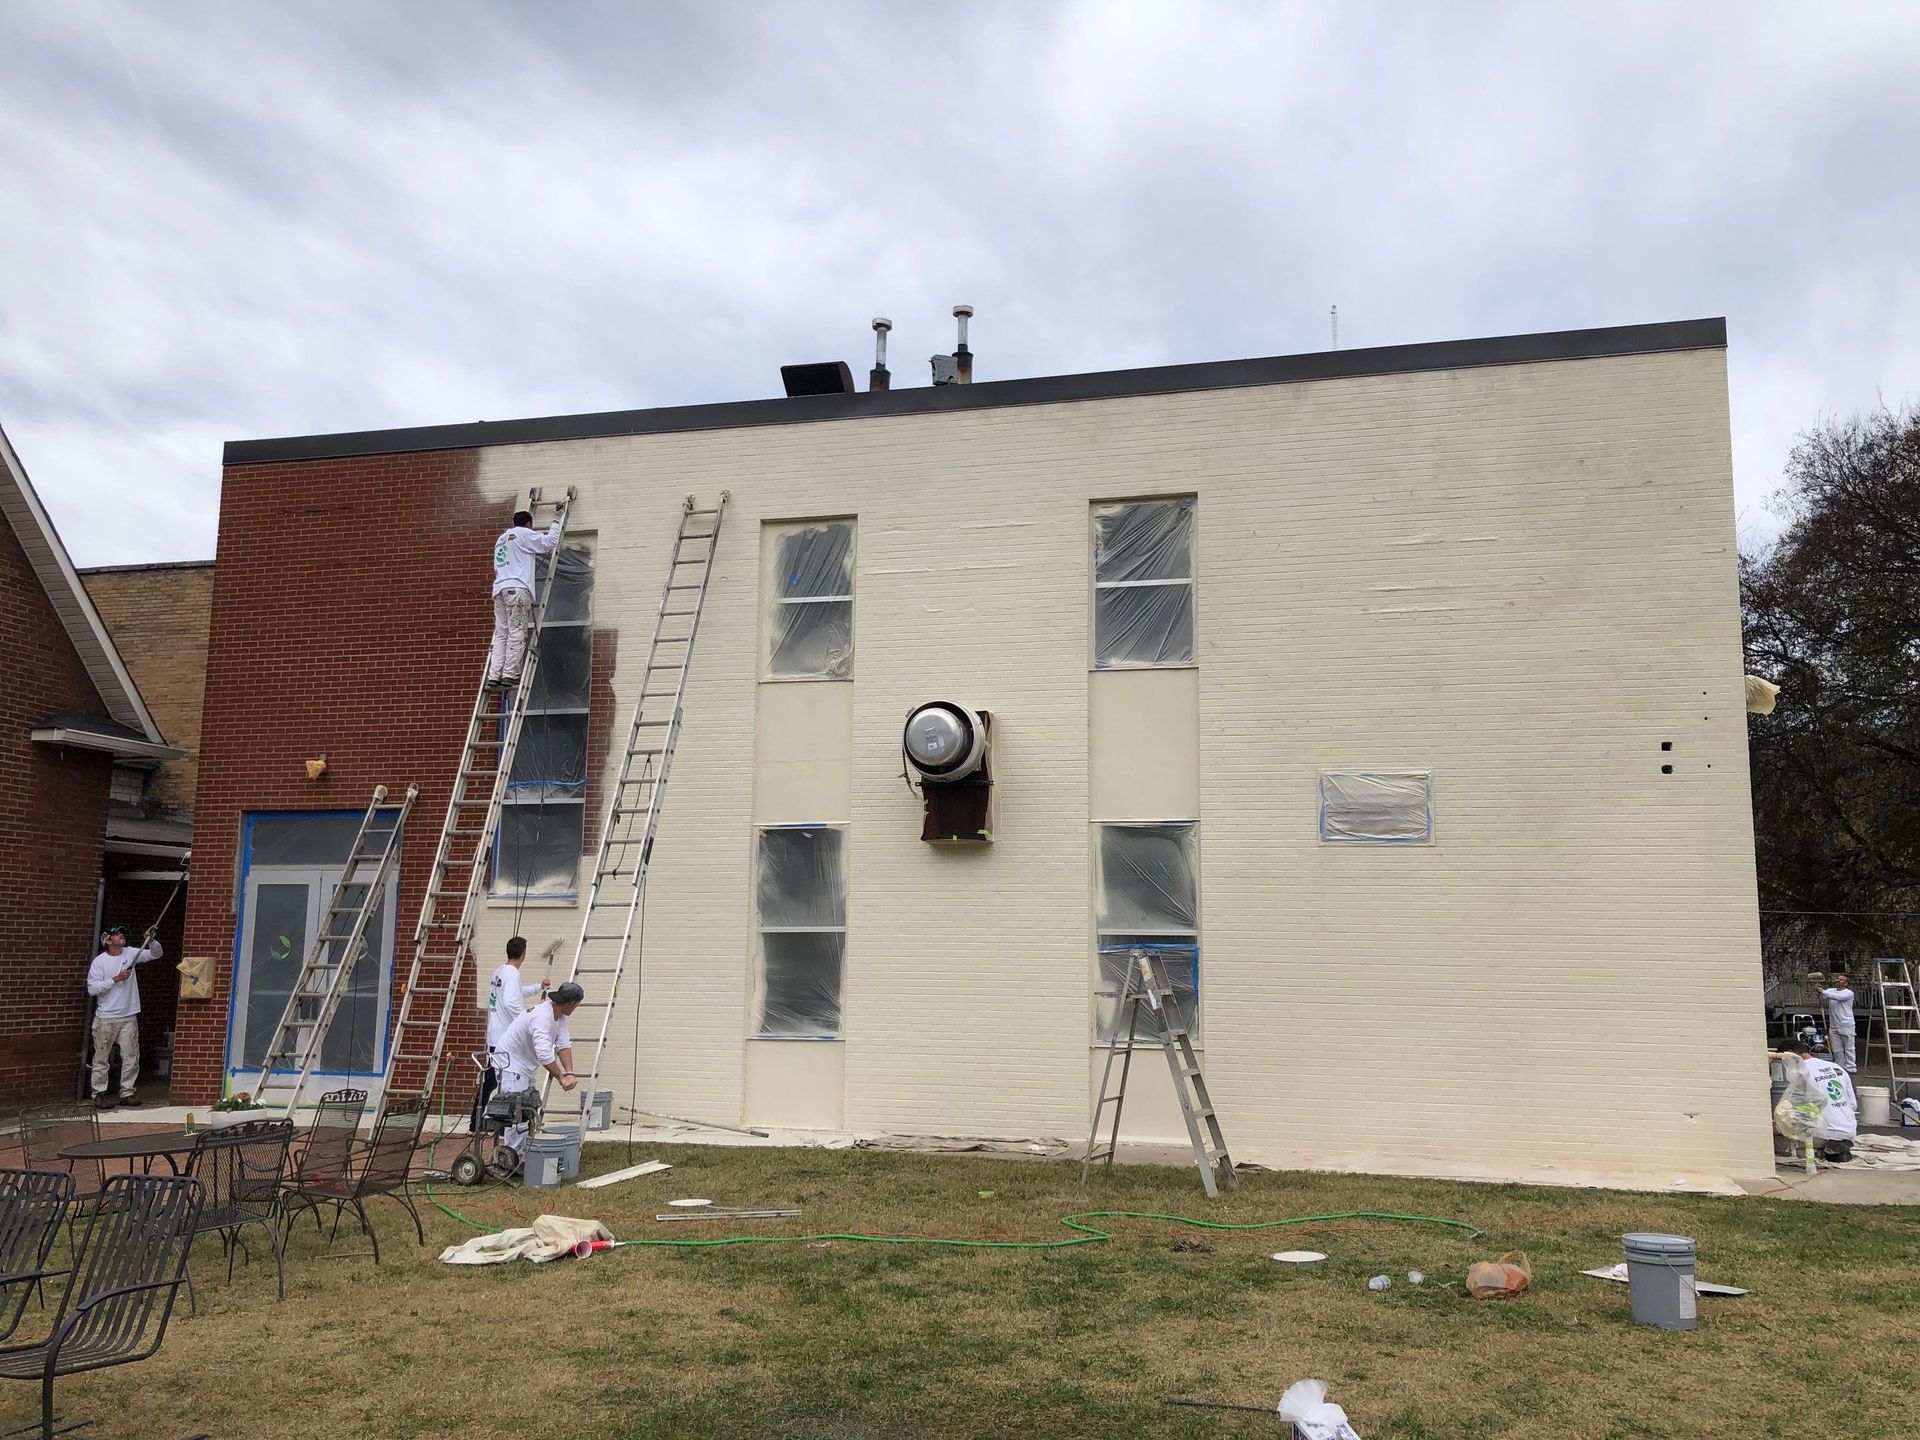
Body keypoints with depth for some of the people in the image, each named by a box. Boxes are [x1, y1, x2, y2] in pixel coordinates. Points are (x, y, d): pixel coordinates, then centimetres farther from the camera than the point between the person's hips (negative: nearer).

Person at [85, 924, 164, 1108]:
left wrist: (151, 940, -14)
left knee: (131, 1057, 5)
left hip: (129, 1017, 4)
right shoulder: (99, 961, -7)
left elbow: (155, 954, 5)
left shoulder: (130, 954, 5)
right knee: (102, 1058, 3)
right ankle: (99, 1094, 12)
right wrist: (116, 979, -19)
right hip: (106, 1018, -4)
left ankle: (127, 1093, 14)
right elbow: (92, 988, -12)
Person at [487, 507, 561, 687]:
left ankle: (494, 675, -9)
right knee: (517, 632, -10)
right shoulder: (524, 534, 5)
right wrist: (555, 526, 19)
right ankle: (510, 673, -18)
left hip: (499, 588, 7)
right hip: (517, 588, -7)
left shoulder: (501, 539, 28)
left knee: (501, 634, 2)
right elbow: (549, 542, 1)